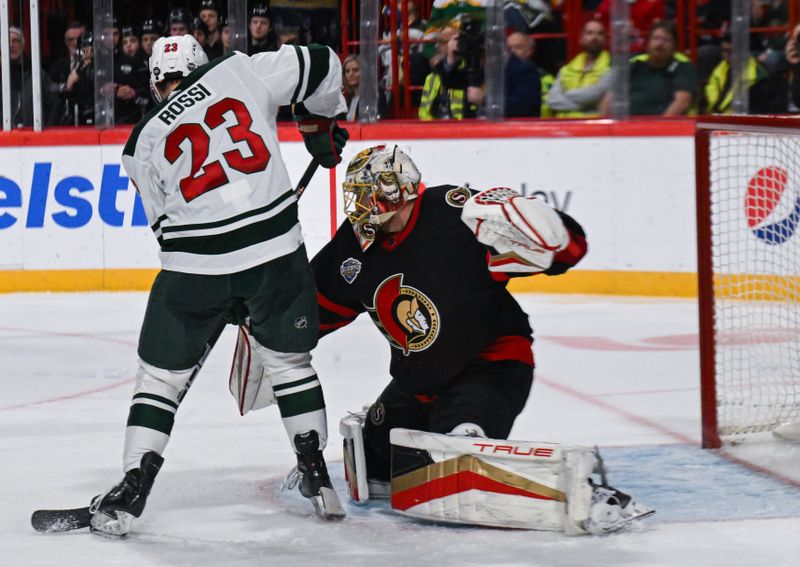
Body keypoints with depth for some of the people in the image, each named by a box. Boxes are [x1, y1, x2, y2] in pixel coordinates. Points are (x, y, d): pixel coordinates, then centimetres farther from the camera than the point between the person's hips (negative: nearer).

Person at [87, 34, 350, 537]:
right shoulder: (239, 71, 7)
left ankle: (132, 490, 6)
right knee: (290, 359, 21)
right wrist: (321, 127, 26)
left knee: (162, 373, 13)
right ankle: (316, 476, 21)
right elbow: (320, 66, 7)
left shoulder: (143, 142, 12)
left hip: (194, 267, 0)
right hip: (277, 249, 0)